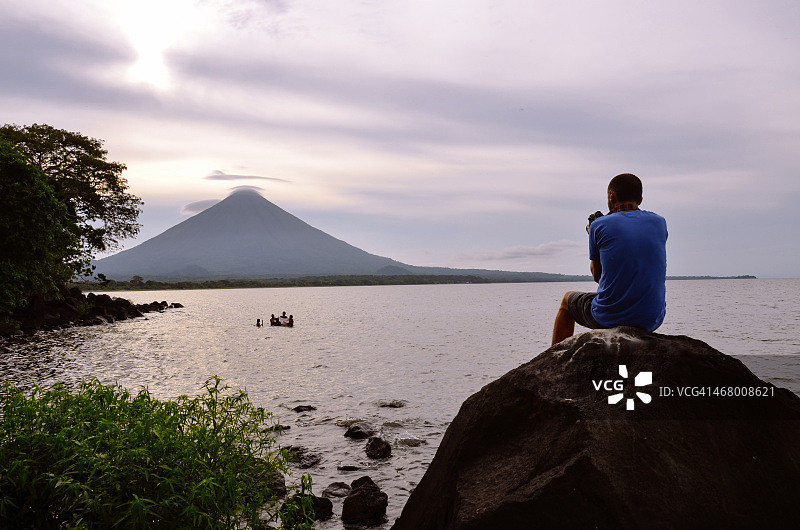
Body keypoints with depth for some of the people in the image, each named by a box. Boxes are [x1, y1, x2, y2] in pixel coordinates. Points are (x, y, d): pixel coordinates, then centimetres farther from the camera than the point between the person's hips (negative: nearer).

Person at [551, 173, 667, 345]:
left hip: (609, 319, -4)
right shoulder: (659, 222, 3)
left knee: (567, 299, 27)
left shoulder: (599, 225, -7)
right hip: (652, 321, 4)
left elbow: (597, 275, 4)